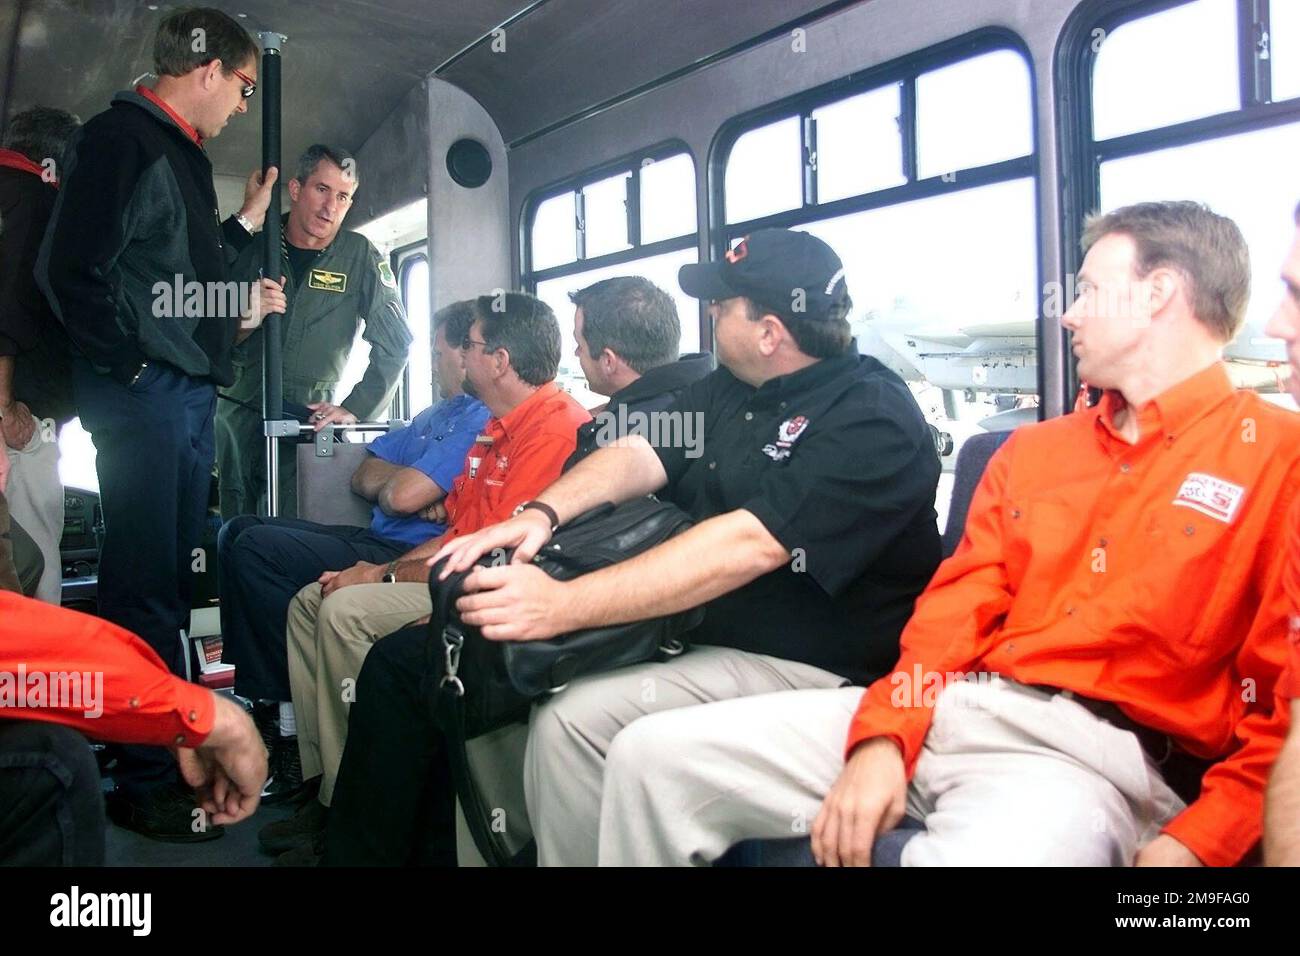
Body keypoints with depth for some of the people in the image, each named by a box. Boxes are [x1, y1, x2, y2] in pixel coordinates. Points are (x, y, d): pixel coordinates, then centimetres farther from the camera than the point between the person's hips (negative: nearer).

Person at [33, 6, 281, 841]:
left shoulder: (184, 155, 20)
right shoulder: (122, 138, -9)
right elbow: (76, 271, -17)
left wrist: (247, 224, 25)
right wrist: (133, 363, -13)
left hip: (190, 393, 9)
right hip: (143, 393, -9)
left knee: (174, 577, 15)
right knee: (146, 585, -4)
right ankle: (144, 782, 7)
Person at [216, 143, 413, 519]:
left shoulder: (359, 256, -2)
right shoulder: (255, 247, 2)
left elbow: (395, 340, -5)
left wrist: (355, 408, -13)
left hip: (310, 416, -2)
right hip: (240, 412, 2)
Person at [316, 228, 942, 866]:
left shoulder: (873, 419, -17)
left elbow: (751, 543, -28)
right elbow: (643, 454, 4)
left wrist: (563, 605, -34)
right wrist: (541, 513, -17)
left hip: (801, 666, -8)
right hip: (690, 627, 8)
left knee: (576, 719, -31)